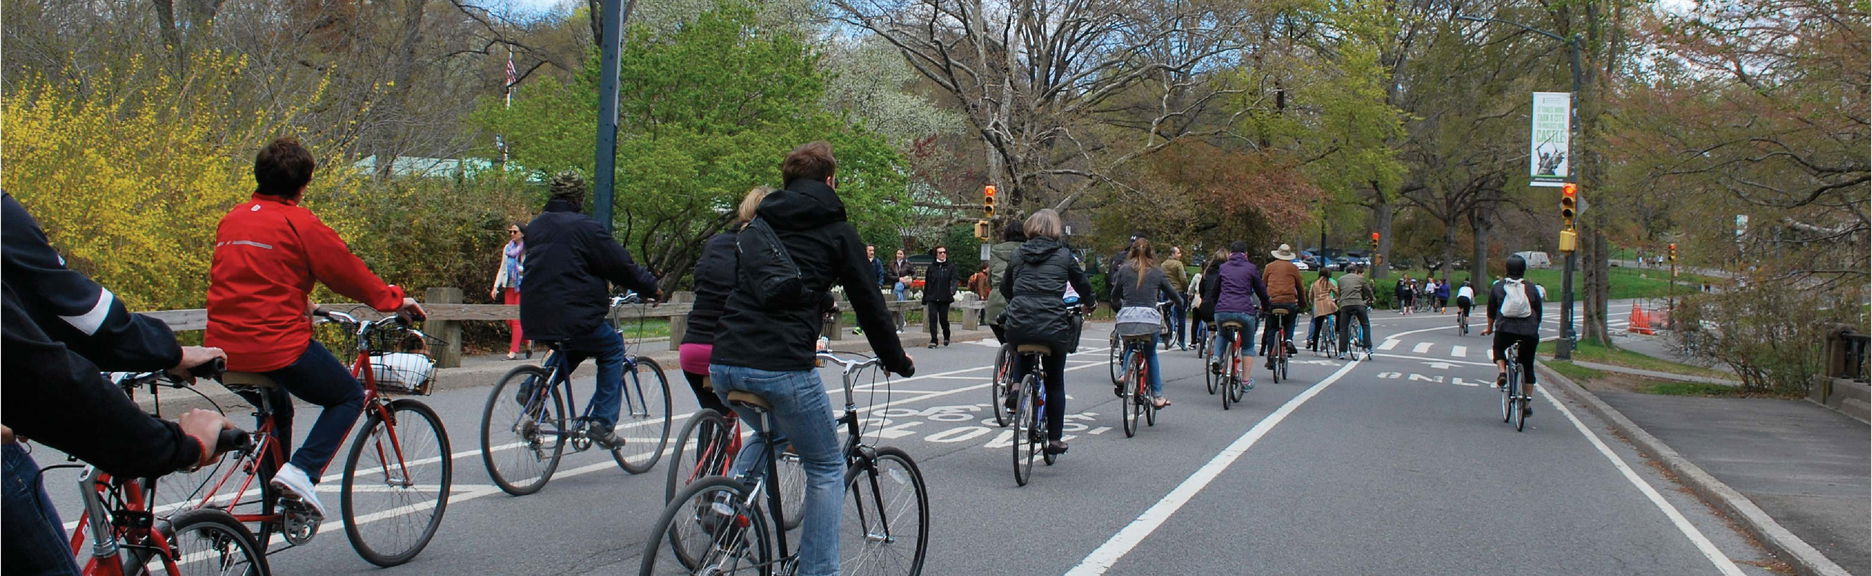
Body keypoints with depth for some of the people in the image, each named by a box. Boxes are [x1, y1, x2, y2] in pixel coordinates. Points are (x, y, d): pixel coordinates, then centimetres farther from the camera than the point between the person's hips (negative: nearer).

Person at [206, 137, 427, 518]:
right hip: (279, 346, -7)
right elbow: (347, 270, -2)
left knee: (275, 407, 31)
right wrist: (393, 301, 14)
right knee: (349, 397, 12)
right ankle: (301, 471, -6)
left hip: (223, 347, 8)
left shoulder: (232, 218, 14)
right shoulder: (298, 222, -9)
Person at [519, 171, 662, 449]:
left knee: (574, 347, 33)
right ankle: (602, 423, 8)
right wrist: (652, 288, 7)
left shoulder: (535, 226, 14)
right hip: (573, 318, -7)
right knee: (612, 349, 16)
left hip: (534, 319, 7)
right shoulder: (585, 227, -10)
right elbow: (622, 266, -8)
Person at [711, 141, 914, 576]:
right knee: (827, 467, 12)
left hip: (724, 364, 6)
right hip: (782, 367, -6)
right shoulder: (836, 230, 6)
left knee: (770, 434, 34)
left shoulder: (759, 224, 21)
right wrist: (898, 362, 22)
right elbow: (868, 303, 8)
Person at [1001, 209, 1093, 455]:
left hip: (1018, 325, 2)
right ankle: (1054, 439, 17)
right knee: (1055, 383, 14)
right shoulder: (1064, 255, 7)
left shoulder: (1019, 254, 12)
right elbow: (1082, 284, 18)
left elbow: (1004, 287, 22)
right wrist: (1089, 302, 40)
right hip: (1053, 326, -1)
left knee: (1023, 352, 36)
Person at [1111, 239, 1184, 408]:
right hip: (1149, 318, -1)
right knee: (1151, 354, 22)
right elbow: (1173, 294, 15)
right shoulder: (1157, 272, 10)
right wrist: (1178, 304, 37)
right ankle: (1157, 396, 19)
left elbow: (1114, 297, 15)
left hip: (1126, 318, 1)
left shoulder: (1124, 270, 10)